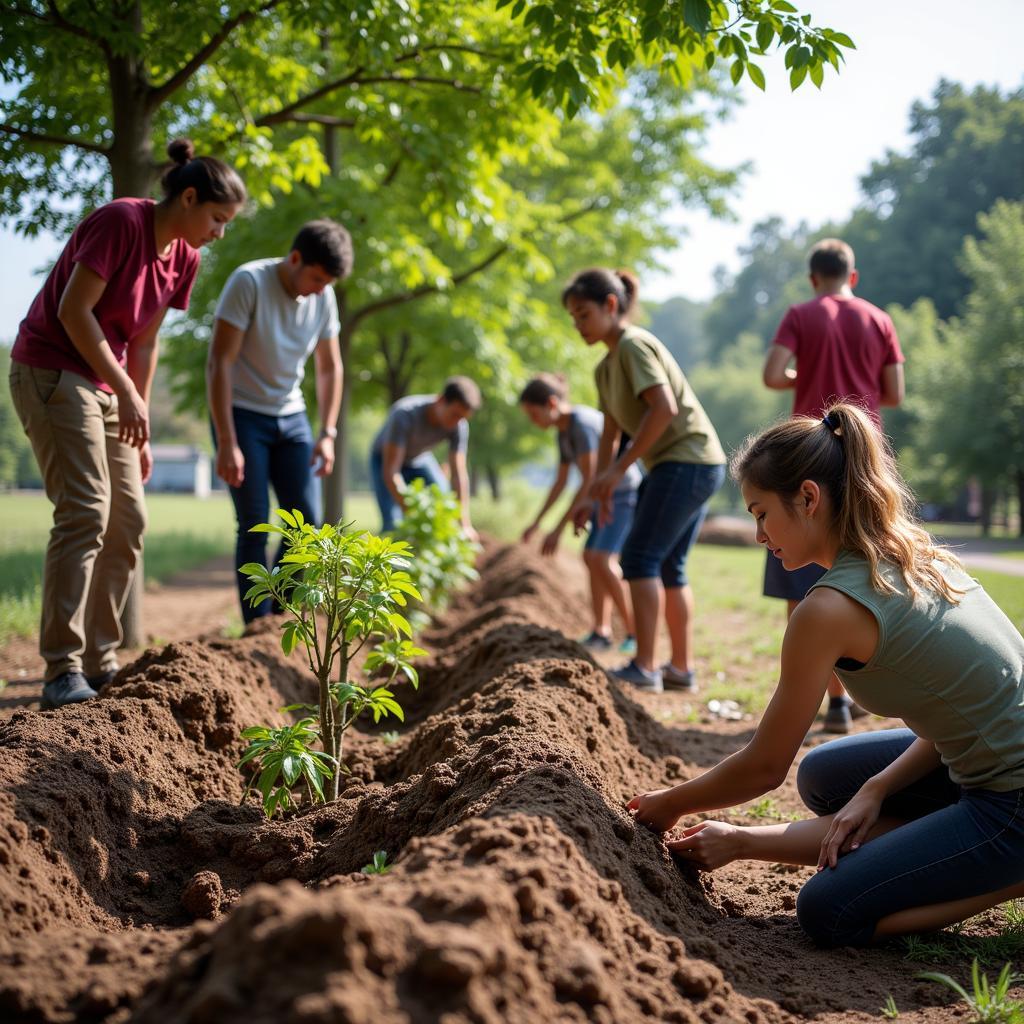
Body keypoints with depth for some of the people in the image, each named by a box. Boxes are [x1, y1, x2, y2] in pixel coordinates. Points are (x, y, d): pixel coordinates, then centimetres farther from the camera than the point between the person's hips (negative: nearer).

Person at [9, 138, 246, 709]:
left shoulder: (185, 259, 8)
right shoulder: (121, 221, -16)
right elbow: (73, 310, -19)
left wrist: (140, 431, 12)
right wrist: (125, 393, -21)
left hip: (104, 383, 9)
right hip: (51, 371, -9)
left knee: (129, 522, 4)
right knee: (85, 512, -18)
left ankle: (100, 663, 10)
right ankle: (63, 670, -15)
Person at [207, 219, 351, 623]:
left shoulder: (324, 297, -1)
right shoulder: (248, 282, -17)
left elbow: (330, 368, 10)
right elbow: (219, 363, -19)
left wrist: (327, 434, 1)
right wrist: (227, 443, -23)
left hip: (291, 417, 5)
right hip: (241, 413, -5)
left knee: (307, 522, 1)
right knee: (254, 526, -6)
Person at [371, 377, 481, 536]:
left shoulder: (459, 425, -27)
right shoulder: (404, 414, -40)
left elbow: (458, 474, -26)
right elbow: (390, 471, -41)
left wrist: (465, 524, -32)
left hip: (421, 459, 4)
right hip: (385, 460, -4)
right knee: (393, 524, -21)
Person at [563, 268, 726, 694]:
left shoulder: (634, 346, -12)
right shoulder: (606, 367, 17)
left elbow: (664, 408, -23)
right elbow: (610, 435, 17)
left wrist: (619, 470, -22)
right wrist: (601, 491, 9)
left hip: (688, 460, -10)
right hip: (684, 465, 10)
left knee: (640, 557, -10)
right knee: (668, 566, 12)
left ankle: (644, 667, -8)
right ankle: (682, 667, 18)